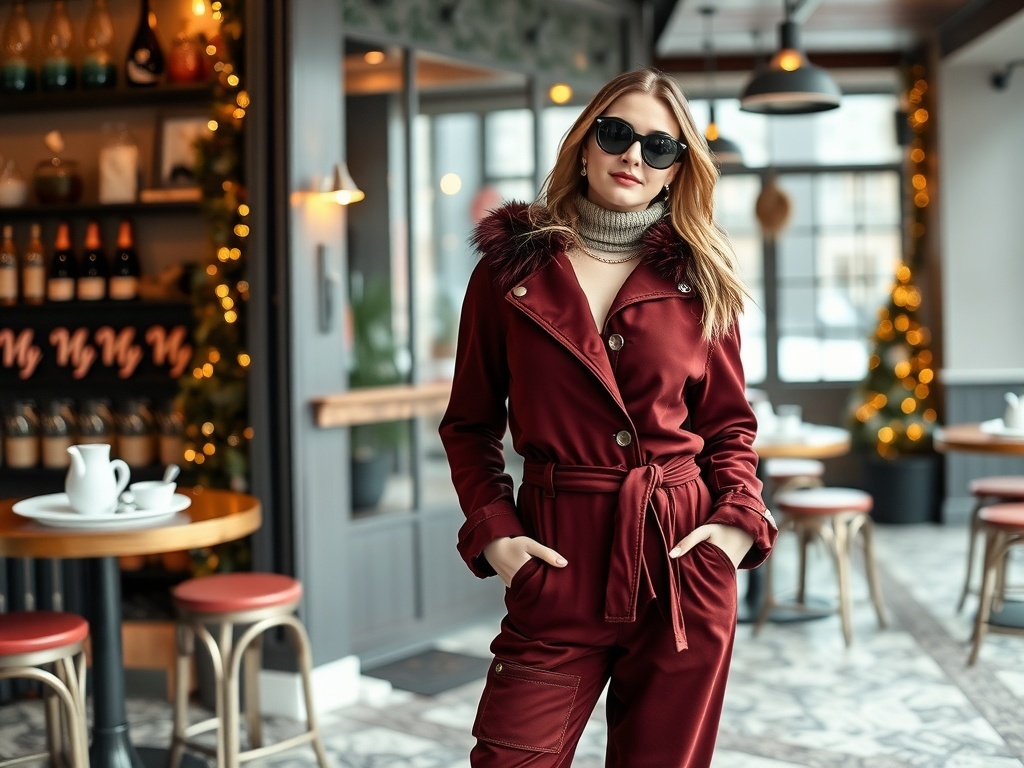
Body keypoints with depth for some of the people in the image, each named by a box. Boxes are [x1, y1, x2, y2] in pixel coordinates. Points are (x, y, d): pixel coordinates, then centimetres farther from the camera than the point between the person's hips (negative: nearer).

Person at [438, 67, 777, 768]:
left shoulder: (699, 279, 6)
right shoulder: (511, 265, 3)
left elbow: (729, 423, 13)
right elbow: (470, 425, 8)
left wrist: (739, 520, -4)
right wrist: (492, 531, -5)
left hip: (683, 561, 1)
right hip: (560, 561, -1)